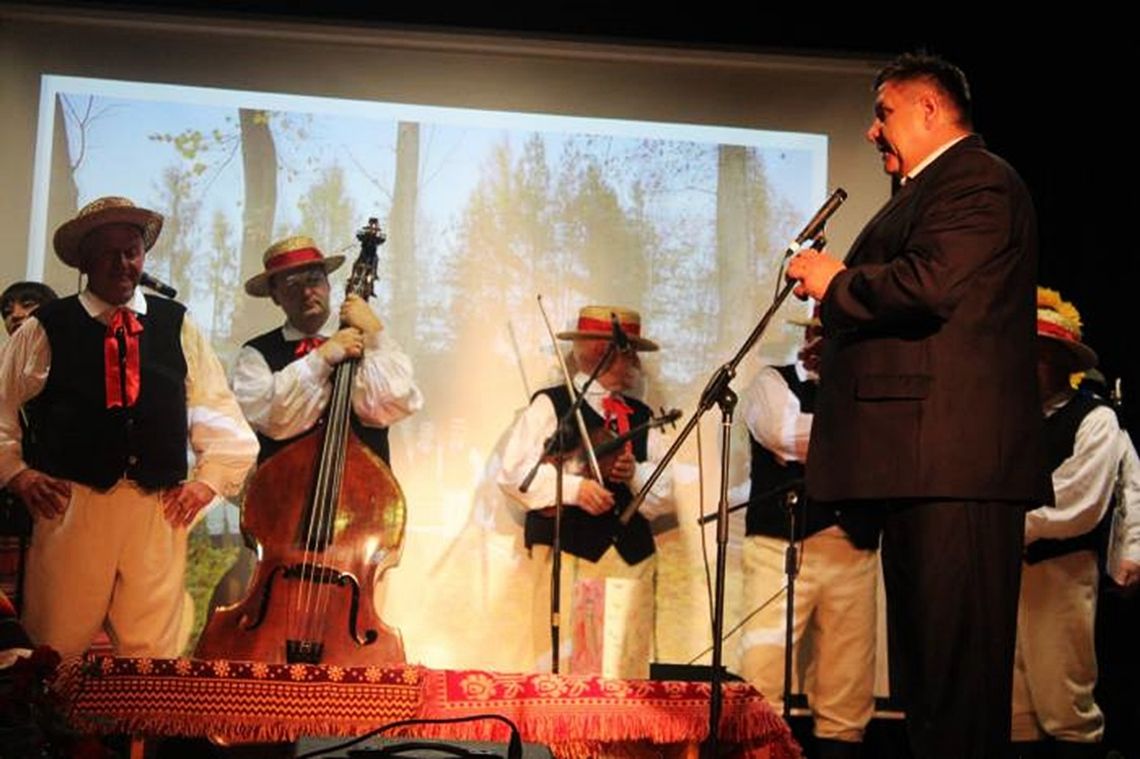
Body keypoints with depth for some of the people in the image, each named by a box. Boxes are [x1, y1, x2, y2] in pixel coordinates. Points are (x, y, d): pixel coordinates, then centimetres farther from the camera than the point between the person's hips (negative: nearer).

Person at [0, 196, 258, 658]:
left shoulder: (177, 326, 11)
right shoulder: (45, 329, 5)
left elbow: (218, 410, 15)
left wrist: (209, 479, 6)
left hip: (160, 511, 1)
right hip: (71, 508, -1)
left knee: (154, 657, 2)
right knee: (57, 652, 3)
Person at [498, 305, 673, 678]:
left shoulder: (641, 416, 18)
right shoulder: (549, 405, 3)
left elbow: (664, 495, 13)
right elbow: (514, 473, -6)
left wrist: (635, 474, -7)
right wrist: (573, 487, -16)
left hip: (631, 554, 5)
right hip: (568, 551, -4)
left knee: (625, 668, 0)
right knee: (567, 662, -7)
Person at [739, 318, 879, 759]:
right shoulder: (773, 383, 10)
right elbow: (787, 434, -10)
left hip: (855, 553, 4)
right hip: (782, 547, -3)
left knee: (848, 698, 2)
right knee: (762, 685, -11)